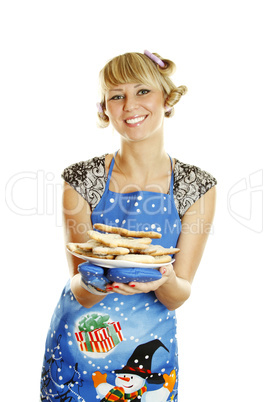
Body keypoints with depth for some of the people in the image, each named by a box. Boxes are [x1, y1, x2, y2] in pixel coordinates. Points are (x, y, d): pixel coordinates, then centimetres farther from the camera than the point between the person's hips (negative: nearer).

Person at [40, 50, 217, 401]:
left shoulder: (197, 187, -10)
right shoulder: (81, 180, -12)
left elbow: (178, 297, -10)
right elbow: (81, 293, -13)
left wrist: (164, 280, -32)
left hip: (151, 353, 1)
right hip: (76, 349, 0)